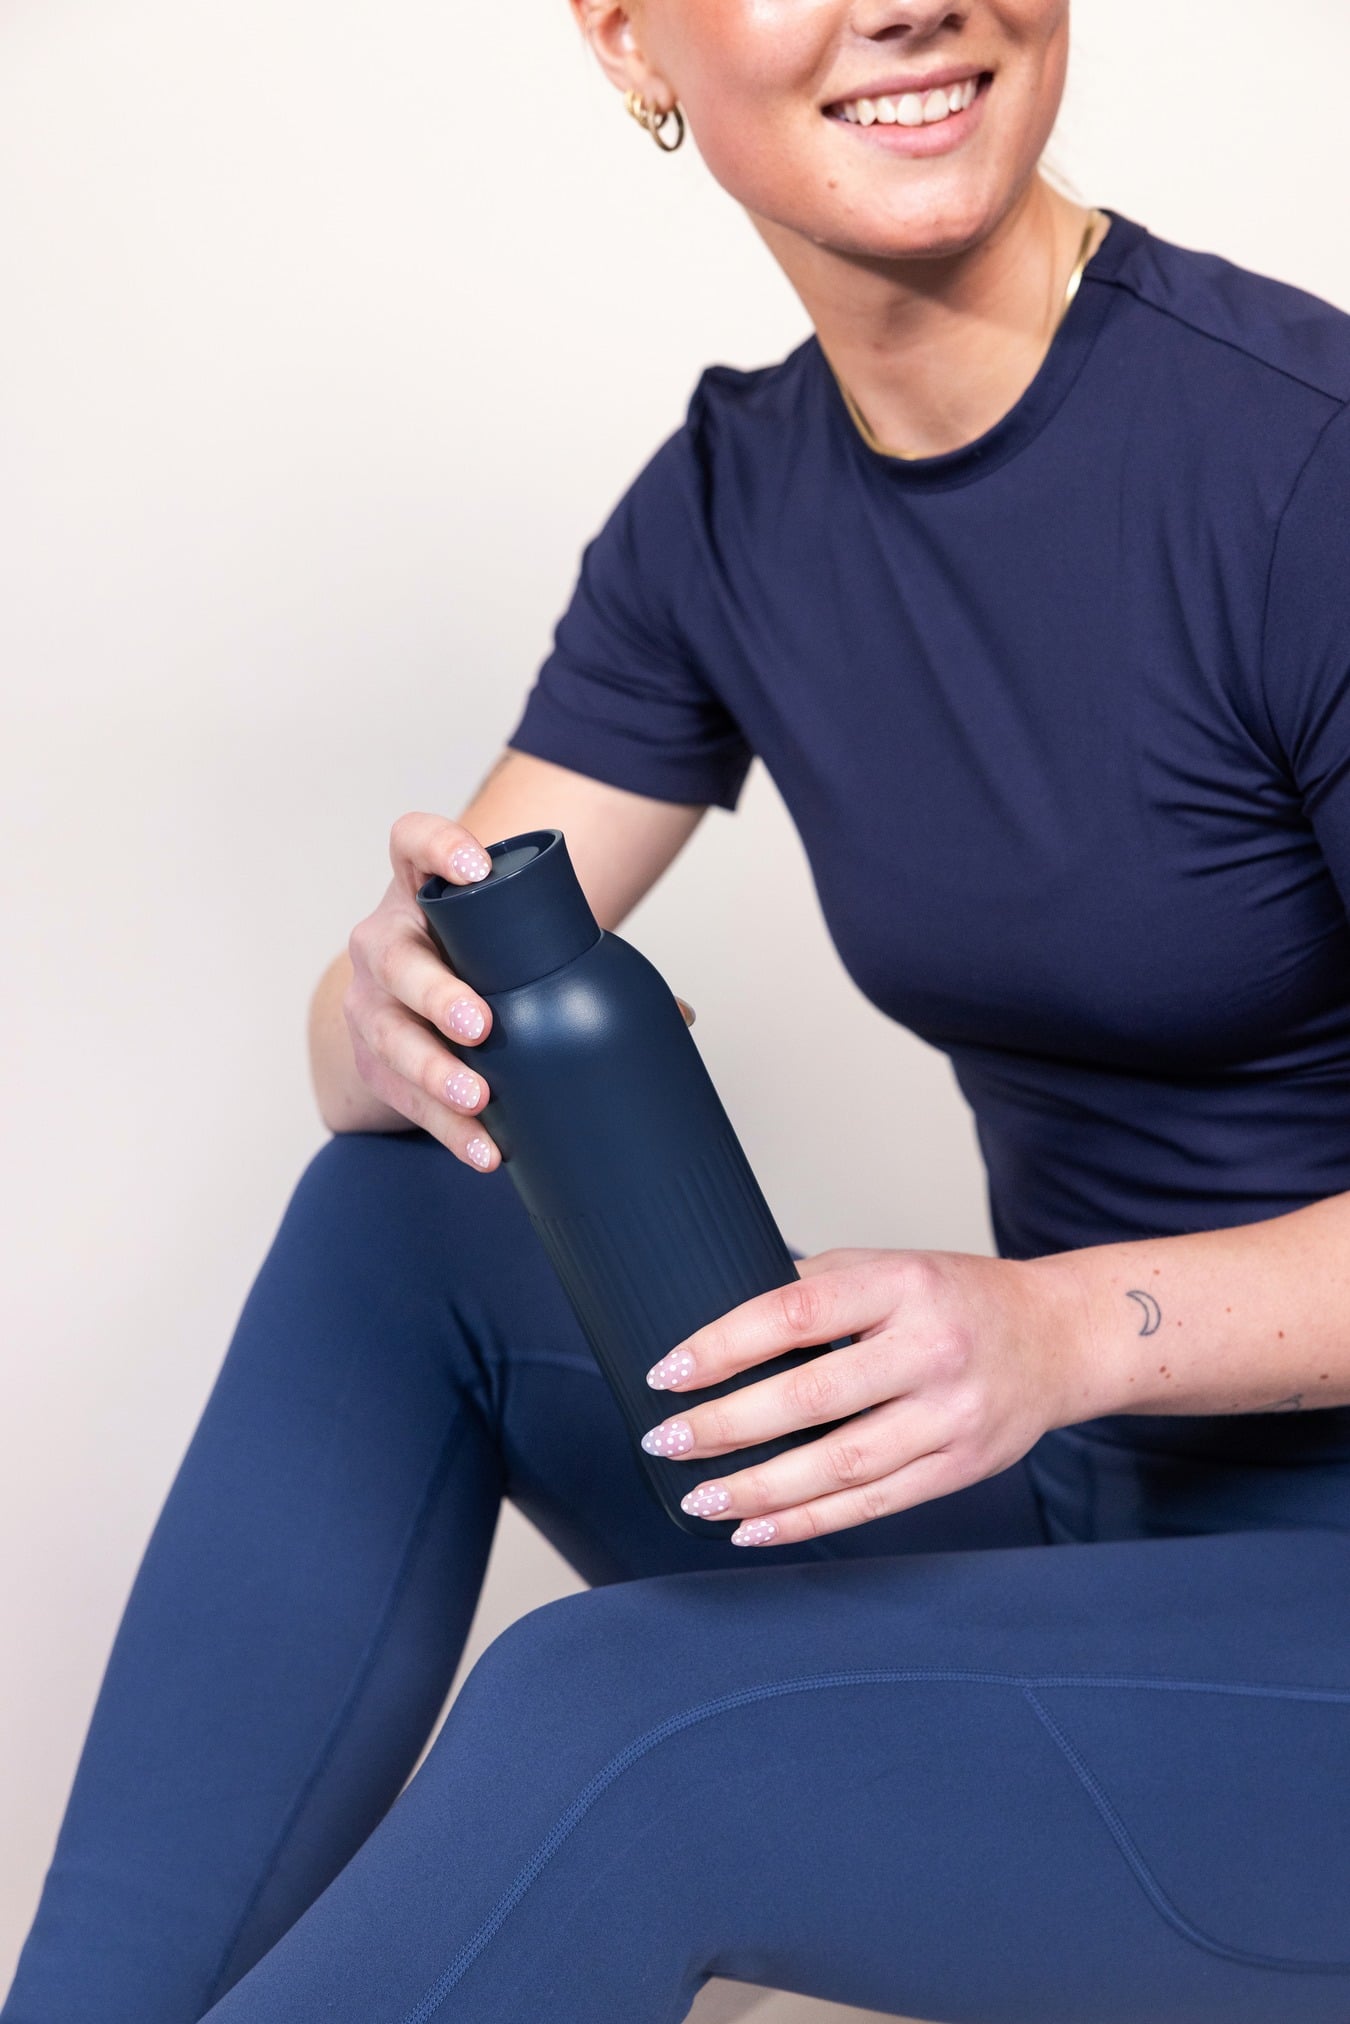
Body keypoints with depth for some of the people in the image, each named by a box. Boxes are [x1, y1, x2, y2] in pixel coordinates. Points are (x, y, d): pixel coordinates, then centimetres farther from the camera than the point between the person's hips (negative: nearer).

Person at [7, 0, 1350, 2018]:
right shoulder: (728, 511, 0)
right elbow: (393, 1028, 0)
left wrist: (1062, 1327, -33)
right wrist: (397, 1011, -22)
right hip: (1071, 1473, 6)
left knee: (605, 1728, -28)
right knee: (396, 1224, -7)